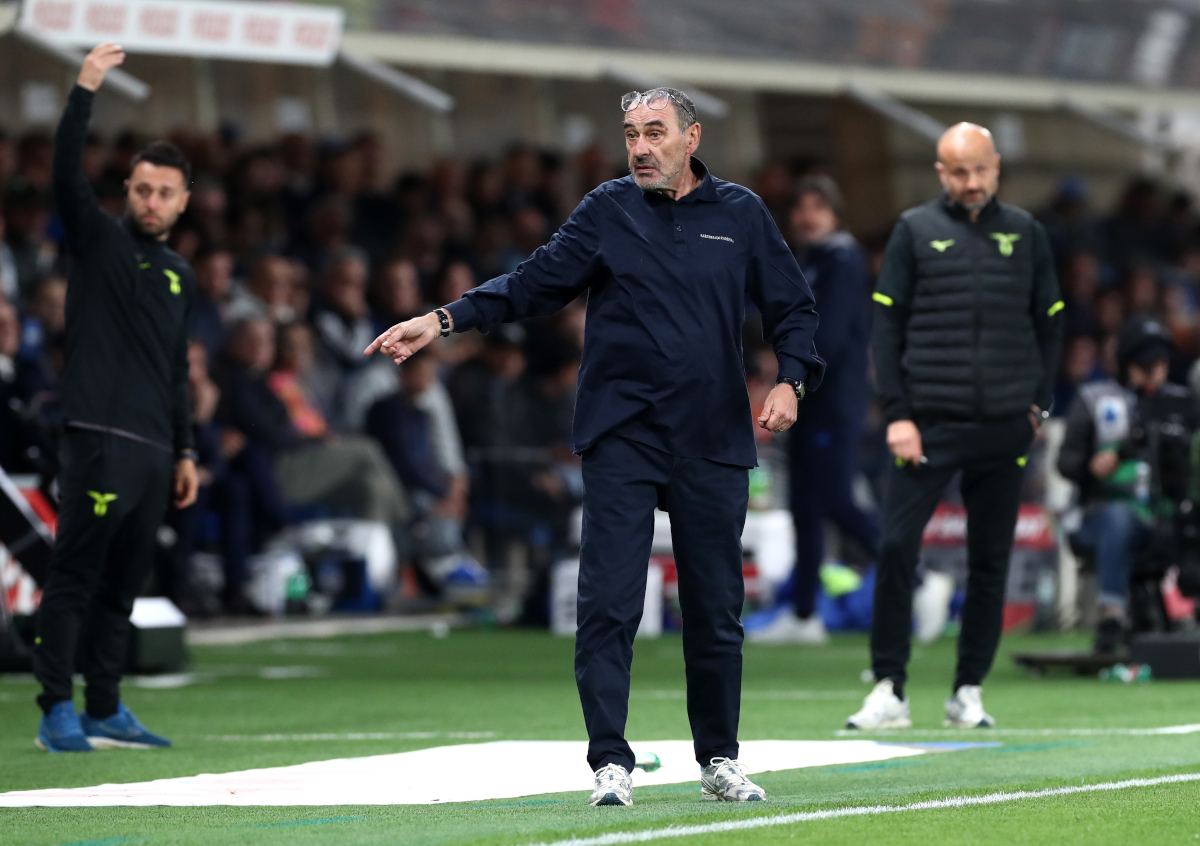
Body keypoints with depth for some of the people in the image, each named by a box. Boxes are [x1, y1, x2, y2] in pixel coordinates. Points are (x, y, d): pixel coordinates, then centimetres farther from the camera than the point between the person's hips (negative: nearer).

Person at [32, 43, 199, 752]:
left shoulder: (179, 275, 21)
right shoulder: (99, 240, 4)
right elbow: (67, 173, -13)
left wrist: (186, 452, 20)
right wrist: (86, 90, -22)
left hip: (155, 452, 6)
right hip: (99, 440, -6)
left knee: (122, 586, 9)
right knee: (74, 578, -9)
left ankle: (105, 712, 14)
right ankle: (58, 713, -10)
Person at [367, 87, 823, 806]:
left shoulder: (741, 214, 7)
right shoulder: (607, 212, 4)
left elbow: (793, 307, 11)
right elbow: (533, 285, 1)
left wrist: (791, 381, -6)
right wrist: (444, 321, -10)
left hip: (713, 445, 1)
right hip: (622, 440, -1)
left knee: (717, 611, 6)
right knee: (609, 605, -9)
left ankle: (720, 760, 19)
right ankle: (611, 764, -7)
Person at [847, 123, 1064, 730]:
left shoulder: (1024, 233, 10)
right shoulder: (914, 231, 4)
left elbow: (1049, 322, 16)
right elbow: (887, 323, 2)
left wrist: (1039, 402, 7)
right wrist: (897, 413, -5)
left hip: (1004, 428, 2)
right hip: (930, 422, -2)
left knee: (991, 560, 4)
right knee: (897, 548, -10)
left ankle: (969, 692, 12)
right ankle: (889, 690, -5)